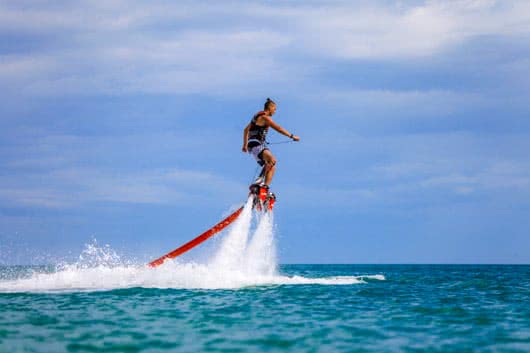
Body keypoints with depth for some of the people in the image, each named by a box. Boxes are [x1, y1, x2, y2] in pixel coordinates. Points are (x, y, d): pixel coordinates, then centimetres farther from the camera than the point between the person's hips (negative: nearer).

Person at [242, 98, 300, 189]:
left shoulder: (257, 116, 24)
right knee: (272, 160, -31)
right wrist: (292, 136, -11)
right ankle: (260, 179, -32)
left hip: (260, 145, 10)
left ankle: (265, 187, 0)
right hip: (256, 144, -10)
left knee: (272, 167, 6)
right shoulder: (264, 117, -8)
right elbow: (278, 128, -14)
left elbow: (246, 130, 34)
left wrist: (245, 145, 42)